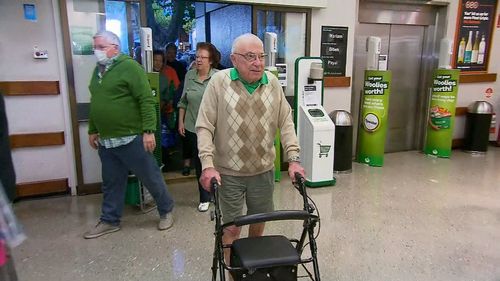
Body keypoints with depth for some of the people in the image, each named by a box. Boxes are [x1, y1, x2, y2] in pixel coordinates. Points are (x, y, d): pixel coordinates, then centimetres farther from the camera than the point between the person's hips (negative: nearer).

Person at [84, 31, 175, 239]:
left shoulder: (129, 66, -10)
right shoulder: (98, 70, 14)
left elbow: (146, 100, -17)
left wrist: (148, 131, -21)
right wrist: (93, 130, 23)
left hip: (131, 139, -7)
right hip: (105, 141, 7)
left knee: (151, 178, 6)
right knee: (111, 183, 17)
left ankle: (166, 211, 25)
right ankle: (109, 221, 31)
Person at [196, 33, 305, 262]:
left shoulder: (272, 82, 1)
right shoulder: (219, 82, -8)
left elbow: (286, 123, 3)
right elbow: (204, 127, -9)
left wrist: (293, 159, -4)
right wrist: (208, 165, -18)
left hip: (263, 170, 3)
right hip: (228, 172, -3)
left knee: (259, 221, 17)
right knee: (232, 227, 6)